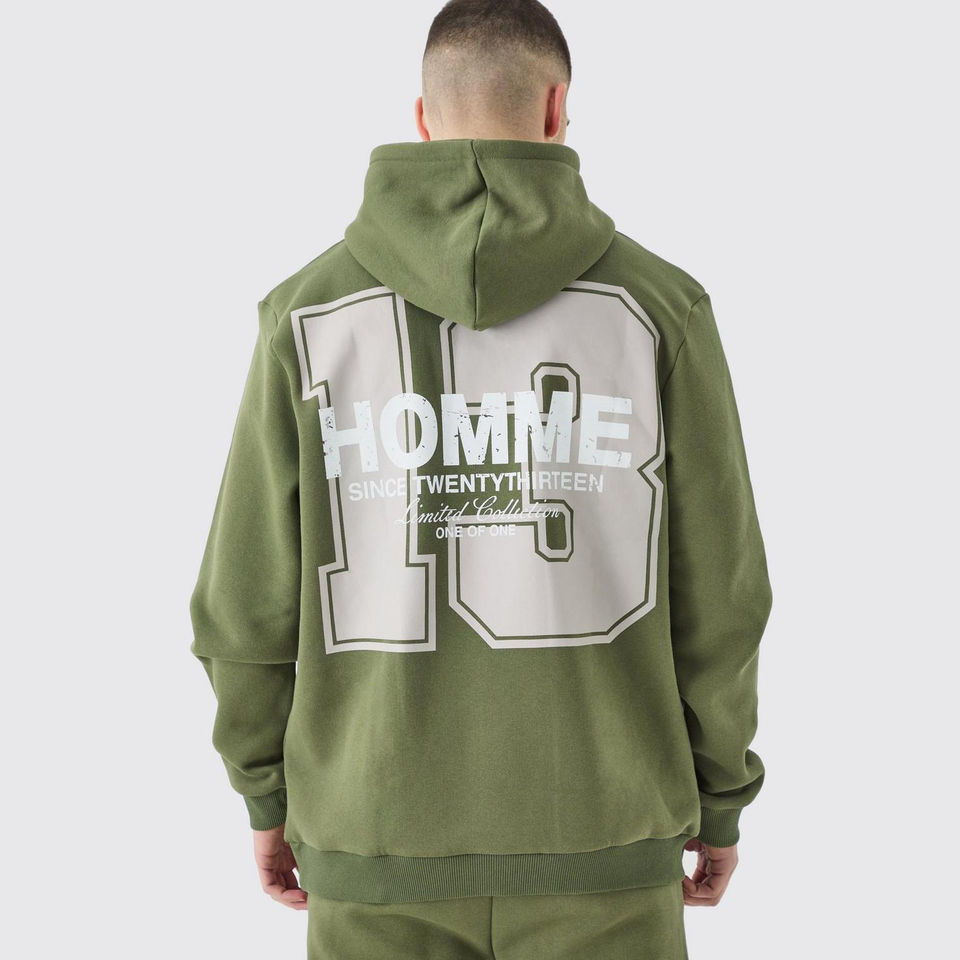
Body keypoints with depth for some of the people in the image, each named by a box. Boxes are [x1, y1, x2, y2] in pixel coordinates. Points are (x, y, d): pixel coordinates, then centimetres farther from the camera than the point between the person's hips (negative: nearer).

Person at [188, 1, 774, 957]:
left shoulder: (309, 310, -5)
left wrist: (266, 795, 13)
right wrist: (720, 798, 10)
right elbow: (713, 588, -5)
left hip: (386, 835, 1)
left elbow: (252, 592, -3)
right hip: (593, 834, 0)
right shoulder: (657, 303, -7)